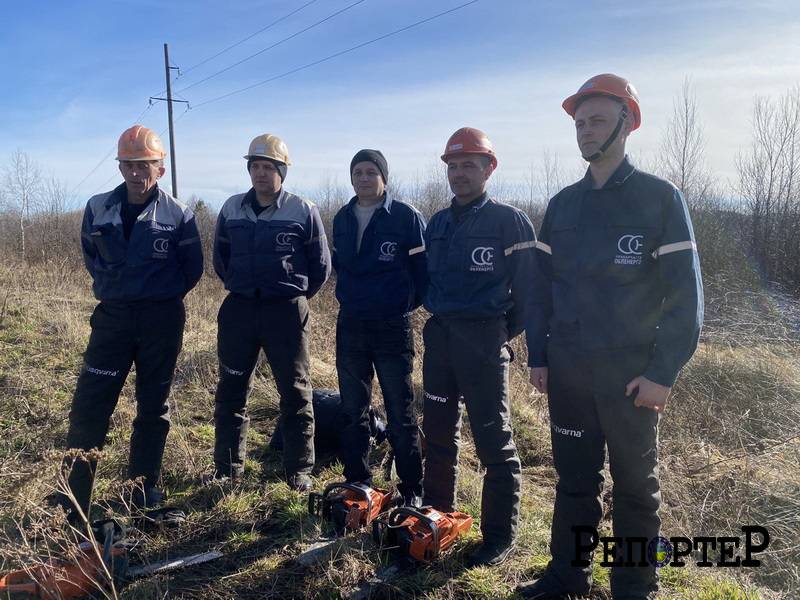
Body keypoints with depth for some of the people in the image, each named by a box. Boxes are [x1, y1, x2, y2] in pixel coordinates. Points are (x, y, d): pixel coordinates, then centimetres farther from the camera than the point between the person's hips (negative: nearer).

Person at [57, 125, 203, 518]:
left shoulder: (178, 215, -6)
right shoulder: (98, 209, 1)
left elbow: (192, 268, 5)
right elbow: (90, 256, 17)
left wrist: (162, 296, 8)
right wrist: (113, 288, 12)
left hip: (162, 320, -2)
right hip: (112, 316, 2)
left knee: (154, 405, 9)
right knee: (88, 405, -1)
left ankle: (144, 488, 24)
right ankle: (72, 498, 10)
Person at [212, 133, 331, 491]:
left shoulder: (303, 211, -5)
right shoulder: (232, 209, 6)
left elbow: (321, 265, 4)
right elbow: (220, 259, 18)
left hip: (287, 312, -3)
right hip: (238, 310, 3)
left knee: (295, 393, 4)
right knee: (230, 391, 9)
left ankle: (299, 471, 17)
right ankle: (227, 469, 23)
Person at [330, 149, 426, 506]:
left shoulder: (406, 217, -7)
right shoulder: (342, 219, 9)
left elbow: (423, 269, -4)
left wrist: (407, 303, -1)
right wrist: (348, 296, 14)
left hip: (393, 326, -5)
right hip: (350, 325, 5)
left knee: (400, 413, 2)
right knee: (352, 410, 12)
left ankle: (412, 490, 14)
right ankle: (356, 484, 26)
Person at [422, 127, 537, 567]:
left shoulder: (509, 221, -7)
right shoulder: (437, 223, 12)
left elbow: (527, 285, -8)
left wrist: (507, 331, -3)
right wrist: (440, 320, 14)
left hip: (483, 340, -7)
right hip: (438, 336, 7)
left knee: (493, 440, 0)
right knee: (438, 431, 16)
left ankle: (500, 535, 12)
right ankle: (437, 514, 33)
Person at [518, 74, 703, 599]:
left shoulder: (660, 198, -5)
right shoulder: (563, 204, 8)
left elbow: (685, 294, -9)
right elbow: (543, 286, 10)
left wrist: (663, 372, -14)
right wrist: (538, 357, 6)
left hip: (630, 372, -4)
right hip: (566, 370, 4)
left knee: (635, 482, 11)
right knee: (574, 476, 14)